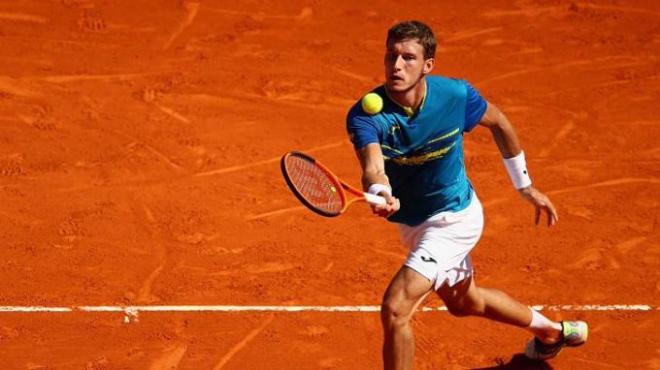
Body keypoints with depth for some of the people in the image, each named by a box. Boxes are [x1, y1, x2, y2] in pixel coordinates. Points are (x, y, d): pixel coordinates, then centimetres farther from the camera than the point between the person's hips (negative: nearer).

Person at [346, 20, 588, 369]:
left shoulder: (456, 95, -24)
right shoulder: (365, 115, -25)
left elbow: (499, 123, -2)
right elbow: (373, 168, -42)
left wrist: (525, 186, 7)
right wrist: (379, 195, -67)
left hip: (454, 217, -4)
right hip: (412, 223, 4)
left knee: (395, 308, -20)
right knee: (464, 302, 28)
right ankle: (552, 332, 54)